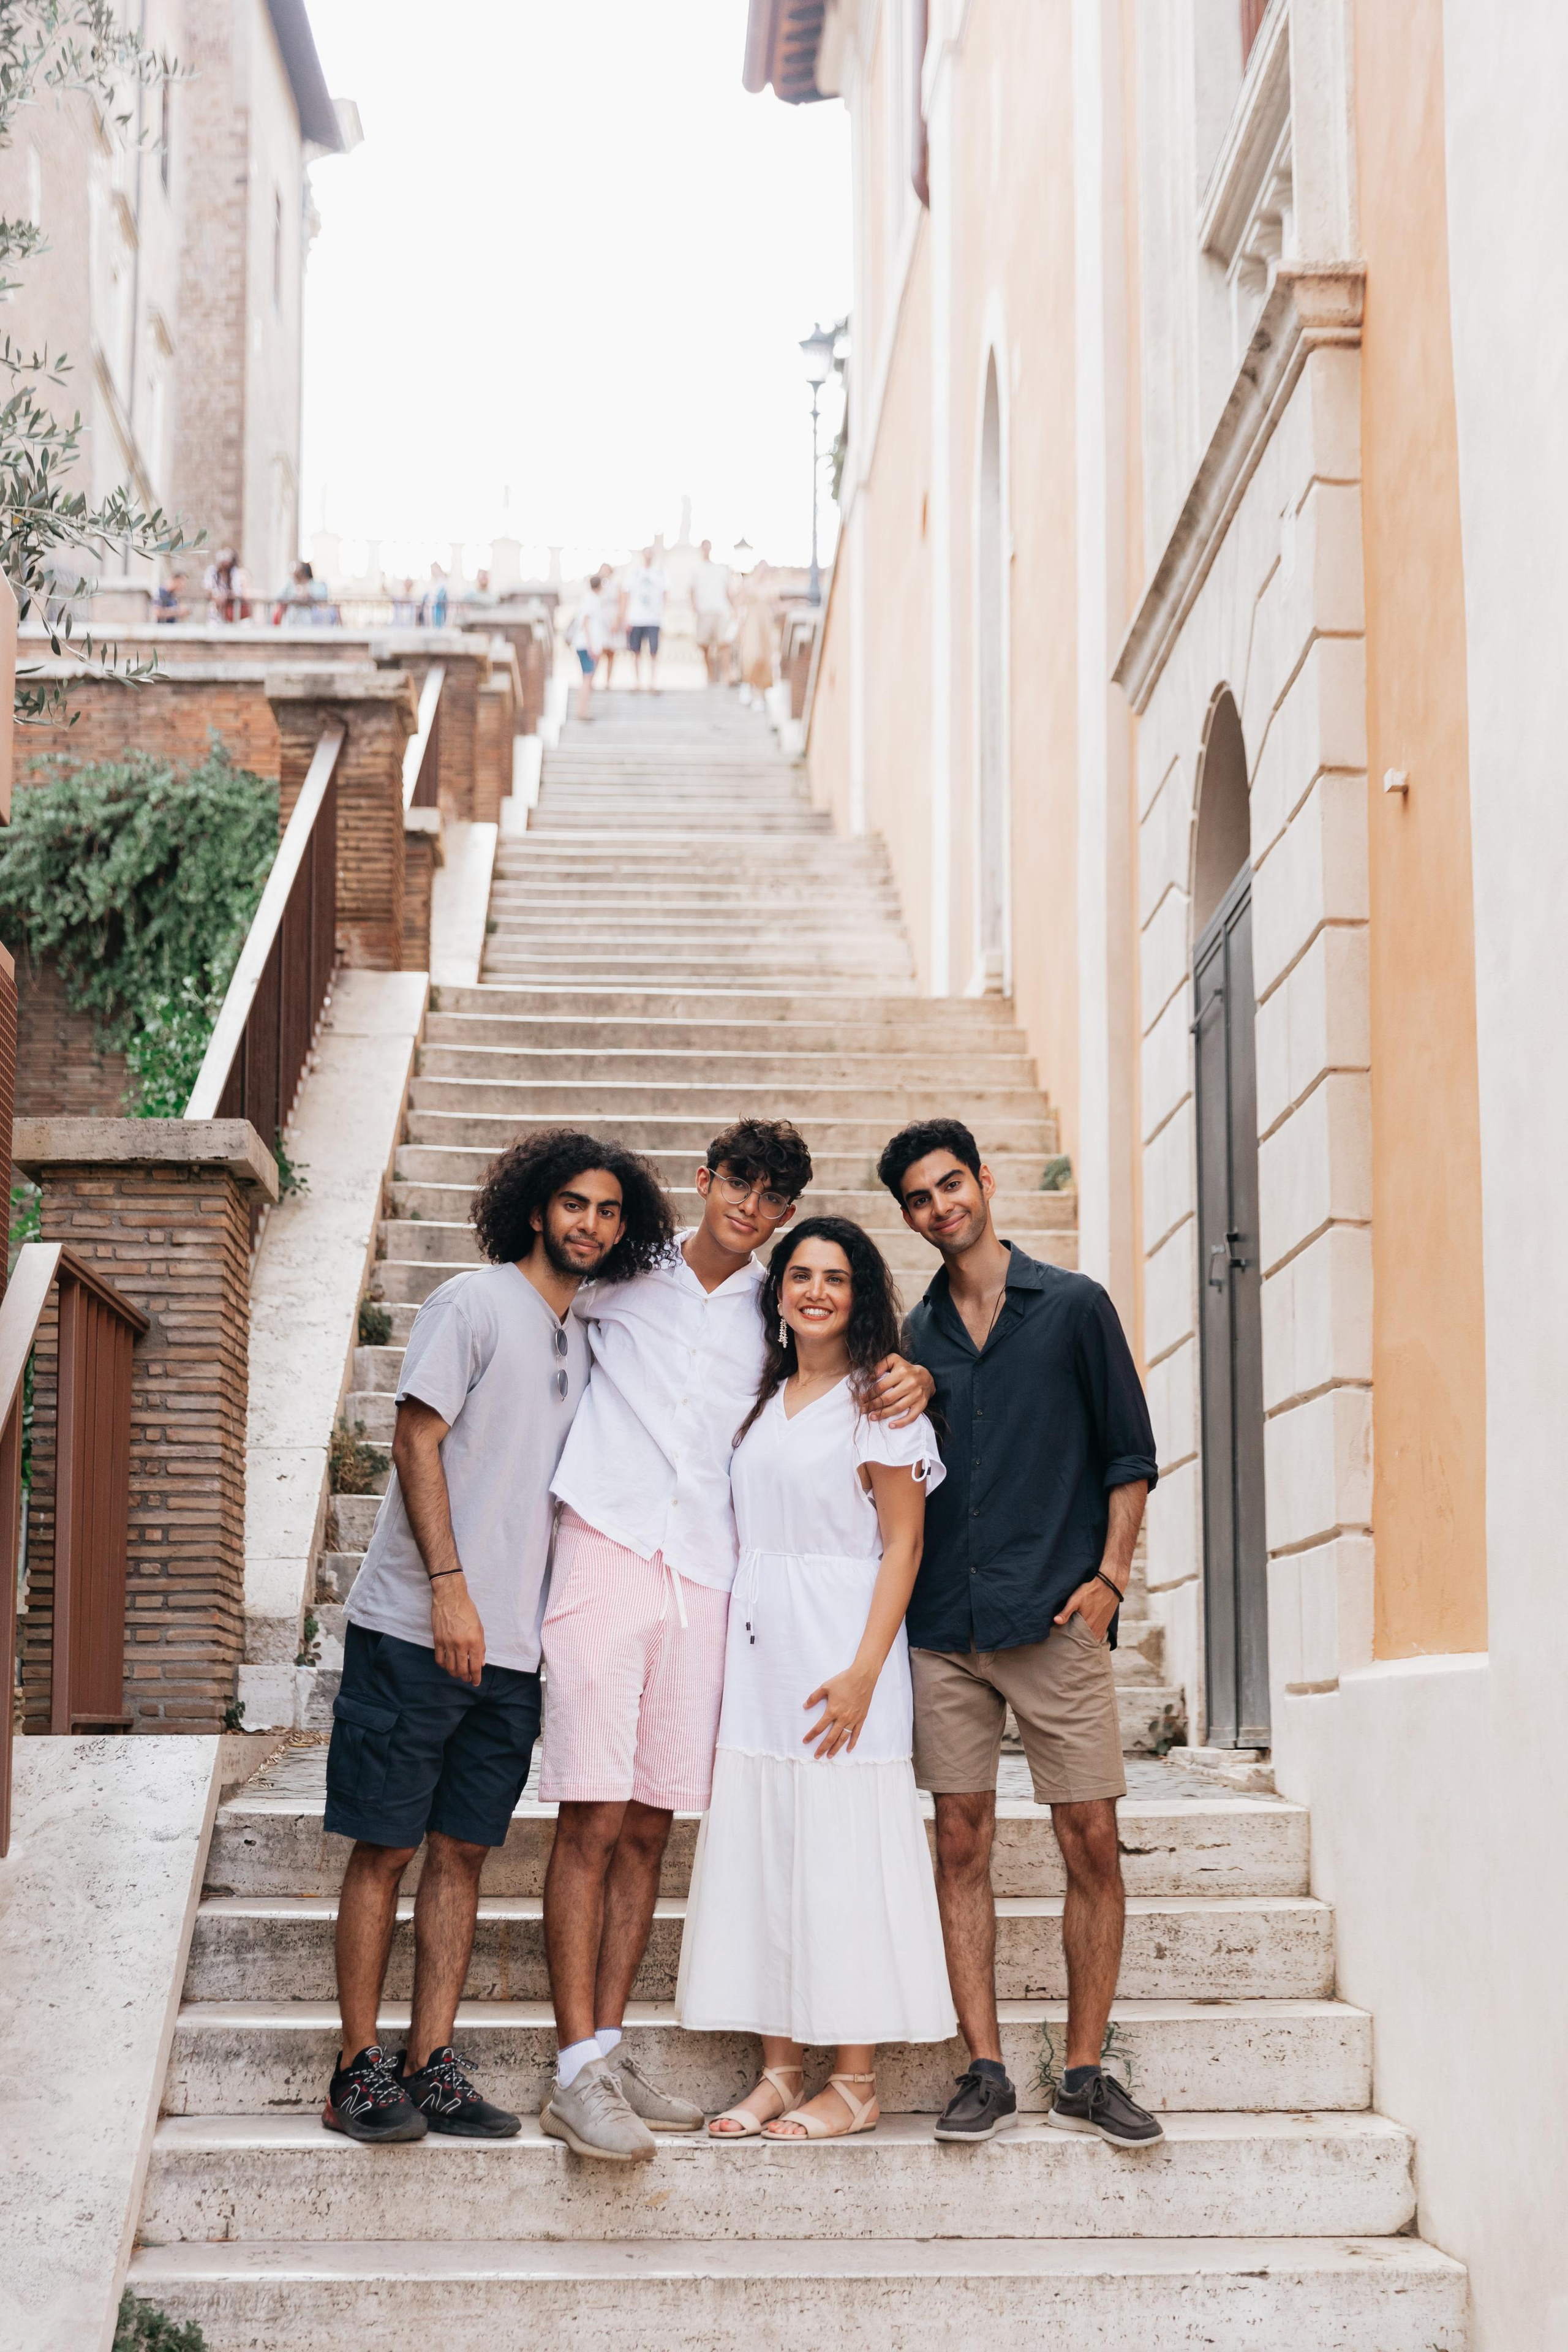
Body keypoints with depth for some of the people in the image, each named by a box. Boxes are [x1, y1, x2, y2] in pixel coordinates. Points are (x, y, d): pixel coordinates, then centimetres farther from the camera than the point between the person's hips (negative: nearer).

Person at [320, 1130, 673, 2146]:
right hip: (417, 1628, -6)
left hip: (512, 1643, 6)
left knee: (463, 1850, 6)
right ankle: (360, 2068, 4)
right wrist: (449, 1586, -16)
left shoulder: (586, 1341, 17)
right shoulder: (474, 1303, -3)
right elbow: (418, 1442, -10)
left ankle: (432, 2065, 11)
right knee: (387, 1845, -2)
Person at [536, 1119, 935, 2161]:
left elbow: (868, 1356, 25)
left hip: (702, 1580, 3)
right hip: (606, 1555, -3)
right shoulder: (624, 1276, 9)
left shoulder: (778, 1313, 14)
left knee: (650, 1826, 6)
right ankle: (578, 2073, -8)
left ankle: (609, 2054, 13)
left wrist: (915, 1376, 2)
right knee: (593, 1819, -8)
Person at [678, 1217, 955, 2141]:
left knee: (841, 1854, -5)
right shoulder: (767, 1400, 16)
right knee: (760, 1850, 5)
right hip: (758, 1649, 7)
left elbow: (903, 1544, -8)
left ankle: (856, 2085, 2)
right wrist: (732, 1665, 10)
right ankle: (779, 2073, 12)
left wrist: (863, 1670, -17)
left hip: (838, 1651, -7)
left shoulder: (881, 1399, -3)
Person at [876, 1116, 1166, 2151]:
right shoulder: (915, 1338, 13)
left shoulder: (1074, 1306, 5)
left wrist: (1108, 1575, -4)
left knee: (1093, 1842, -3)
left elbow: (1130, 1454, 4)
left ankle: (1085, 2074, 7)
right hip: (946, 1626, 3)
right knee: (963, 1843, 2)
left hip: (1057, 1618, -3)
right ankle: (986, 2073, 8)